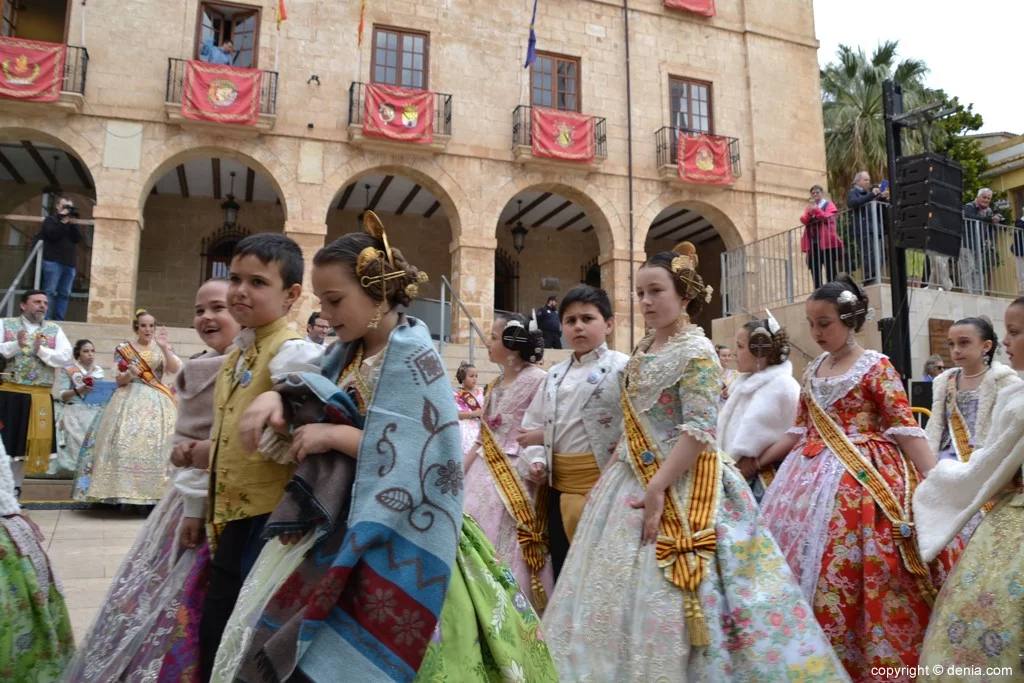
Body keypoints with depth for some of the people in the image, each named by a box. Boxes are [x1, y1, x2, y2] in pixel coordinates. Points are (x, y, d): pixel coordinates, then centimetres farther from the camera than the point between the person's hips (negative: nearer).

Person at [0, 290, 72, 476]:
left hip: (40, 397, 2)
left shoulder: (54, 329, 10)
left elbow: (66, 357, -1)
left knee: (30, 444, 8)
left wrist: (41, 350, -14)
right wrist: (16, 345, -22)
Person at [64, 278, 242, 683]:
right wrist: (179, 452, -8)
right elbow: (181, 435, 13)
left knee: (184, 608, 1)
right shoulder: (197, 368, 12)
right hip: (187, 496, 9)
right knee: (151, 596, 19)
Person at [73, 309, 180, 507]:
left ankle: (152, 494, -7)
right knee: (126, 442, -12)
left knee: (156, 443, -9)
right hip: (130, 401, 0)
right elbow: (120, 380, 5)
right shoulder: (123, 349, 9)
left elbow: (175, 369, -6)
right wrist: (129, 374, -16)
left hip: (157, 402, 0)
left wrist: (164, 347, -17)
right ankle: (126, 494, -8)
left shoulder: (161, 347, 10)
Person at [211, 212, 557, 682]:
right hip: (336, 525, 8)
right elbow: (313, 390, 19)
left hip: (389, 541, -8)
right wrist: (275, 398, -4)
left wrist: (336, 436, -19)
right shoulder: (349, 352, 6)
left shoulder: (413, 359, -17)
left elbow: (424, 460, -23)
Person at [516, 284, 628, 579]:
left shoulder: (623, 367, -5)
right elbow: (533, 424, 16)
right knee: (564, 569, 14)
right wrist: (535, 460, -1)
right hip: (560, 487, 6)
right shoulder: (555, 375, 15)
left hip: (605, 483, -6)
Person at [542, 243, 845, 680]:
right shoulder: (644, 350, 11)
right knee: (623, 592, 13)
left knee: (663, 600, -5)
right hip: (633, 481, 8)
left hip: (676, 487, -8)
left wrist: (656, 488, -24)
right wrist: (629, 476, 14)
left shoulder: (696, 352, -13)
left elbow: (700, 432, -20)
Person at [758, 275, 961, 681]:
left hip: (860, 481, -6)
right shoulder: (813, 371, 12)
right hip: (813, 478, 6)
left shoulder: (876, 367, -5)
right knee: (801, 564, 6)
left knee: (841, 573, -7)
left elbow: (906, 429, -10)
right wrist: (755, 463, 14)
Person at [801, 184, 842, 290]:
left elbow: (828, 218, -9)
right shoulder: (809, 207, 20)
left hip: (826, 242, -4)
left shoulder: (829, 205, 8)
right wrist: (810, 213, -13)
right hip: (812, 243, 5)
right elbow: (804, 221, 5)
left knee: (830, 270, -4)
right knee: (814, 270, 2)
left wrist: (816, 209, -14)